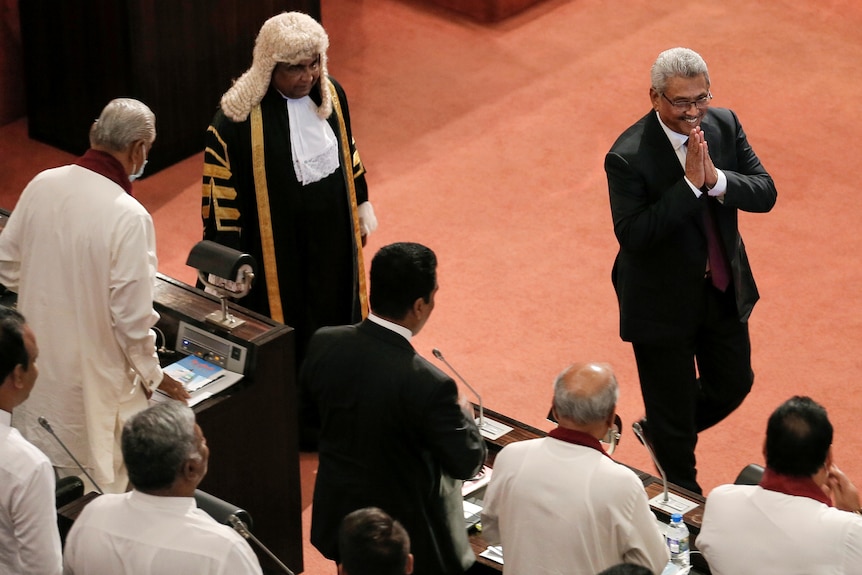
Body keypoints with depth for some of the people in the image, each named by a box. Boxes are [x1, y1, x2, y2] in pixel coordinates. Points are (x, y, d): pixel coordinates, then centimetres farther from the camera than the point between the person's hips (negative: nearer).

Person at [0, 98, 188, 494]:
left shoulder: (41, 186, -8)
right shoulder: (129, 217, -24)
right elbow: (132, 316, -20)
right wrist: (152, 376, -4)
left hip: (36, 367, 6)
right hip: (92, 381, -5)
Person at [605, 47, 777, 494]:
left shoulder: (725, 125, -8)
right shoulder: (628, 157, -25)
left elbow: (765, 193, -11)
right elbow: (631, 235, -31)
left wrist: (716, 178, -31)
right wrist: (689, 185, -35)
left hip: (724, 289, 6)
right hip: (663, 302, -6)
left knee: (734, 382, 22)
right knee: (672, 404, 11)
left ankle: (662, 433, 49)